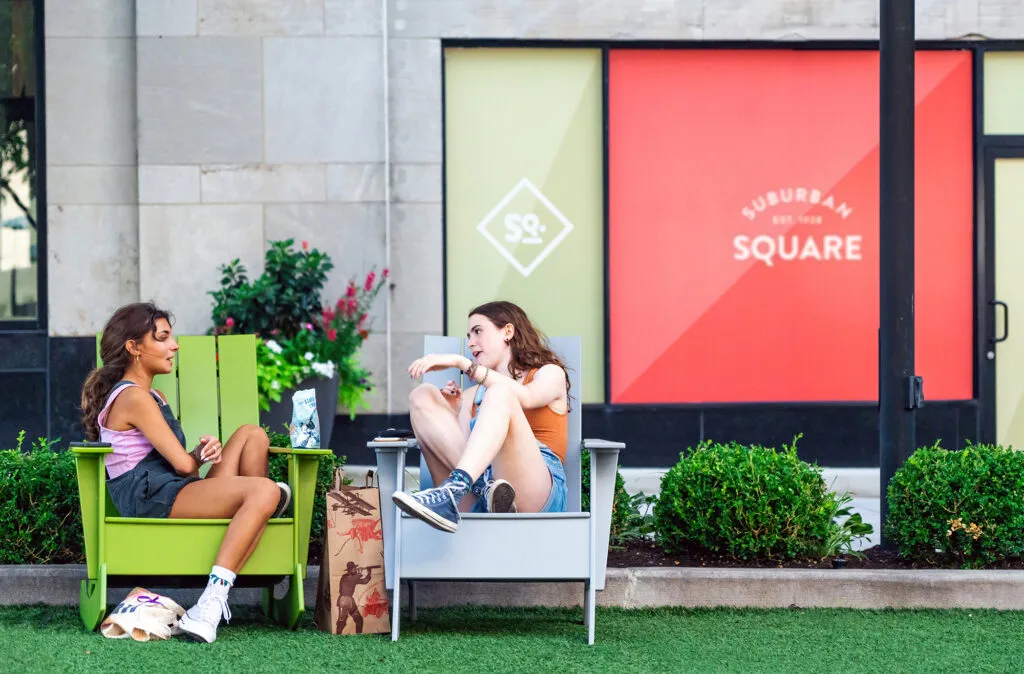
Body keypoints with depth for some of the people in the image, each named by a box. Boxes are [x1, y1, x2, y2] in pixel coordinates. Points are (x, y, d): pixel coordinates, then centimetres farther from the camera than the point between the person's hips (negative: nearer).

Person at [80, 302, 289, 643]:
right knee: (265, 492, -26)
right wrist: (199, 457, 10)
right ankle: (212, 601, -38)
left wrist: (204, 450, -3)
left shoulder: (154, 397, 26)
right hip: (151, 499, -10)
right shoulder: (134, 398, -9)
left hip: (175, 490, 10)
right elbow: (183, 464, -13)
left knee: (252, 435, 7)